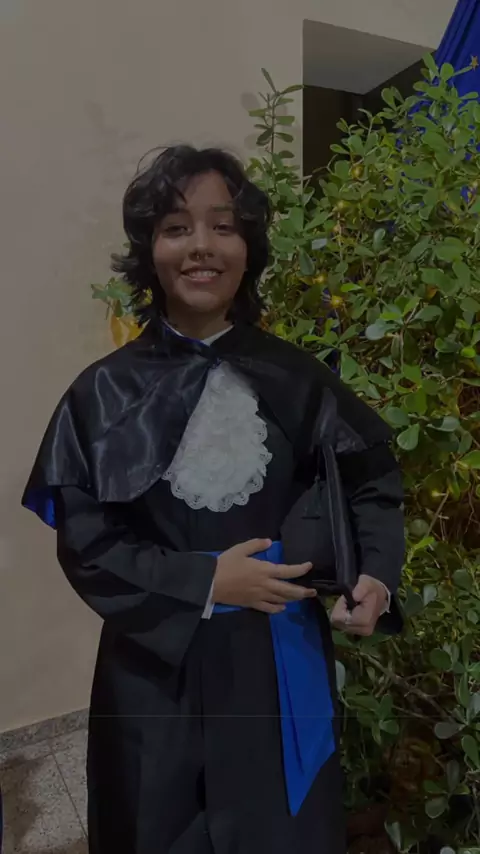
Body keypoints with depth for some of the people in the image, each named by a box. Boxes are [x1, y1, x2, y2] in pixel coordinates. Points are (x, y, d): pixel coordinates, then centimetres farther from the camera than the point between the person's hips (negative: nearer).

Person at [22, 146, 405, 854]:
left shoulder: (296, 377, -4)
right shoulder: (105, 394, -8)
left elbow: (372, 479, 6)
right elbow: (84, 544, -7)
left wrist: (376, 574, -11)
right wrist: (205, 582, -16)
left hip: (283, 666, 1)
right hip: (160, 670, 0)